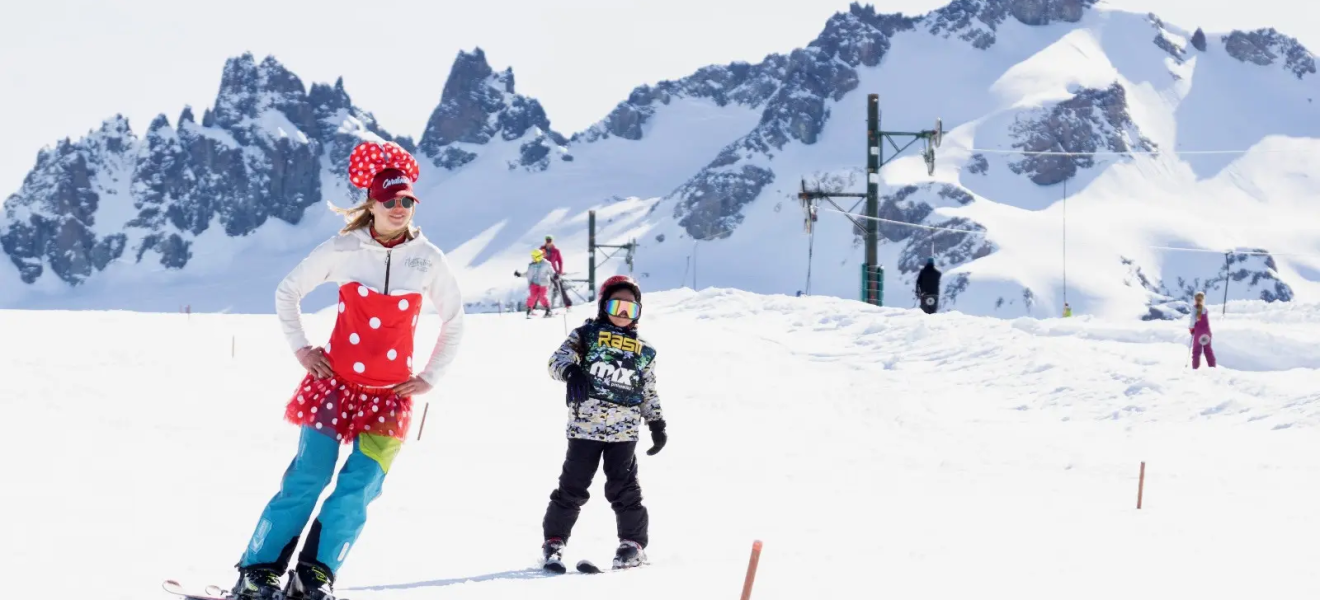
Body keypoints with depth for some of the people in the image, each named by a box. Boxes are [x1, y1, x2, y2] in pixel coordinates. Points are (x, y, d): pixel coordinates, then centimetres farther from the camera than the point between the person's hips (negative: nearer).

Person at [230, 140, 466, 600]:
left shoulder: (428, 260, -1)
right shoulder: (343, 250, -4)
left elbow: (453, 323, 12)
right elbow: (287, 292, 8)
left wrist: (429, 378, 7)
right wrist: (300, 349, 2)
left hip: (389, 395, 2)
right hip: (336, 381, -2)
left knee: (358, 490, -8)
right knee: (306, 480, -9)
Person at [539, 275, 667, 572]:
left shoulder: (643, 351, 15)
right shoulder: (586, 335, 5)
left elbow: (649, 393, 22)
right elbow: (558, 360, -8)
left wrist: (657, 424, 16)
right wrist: (572, 372, -29)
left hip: (624, 432, 2)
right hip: (584, 426, -2)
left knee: (624, 489, 2)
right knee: (572, 487, 1)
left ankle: (633, 543, 13)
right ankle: (554, 542, 9)